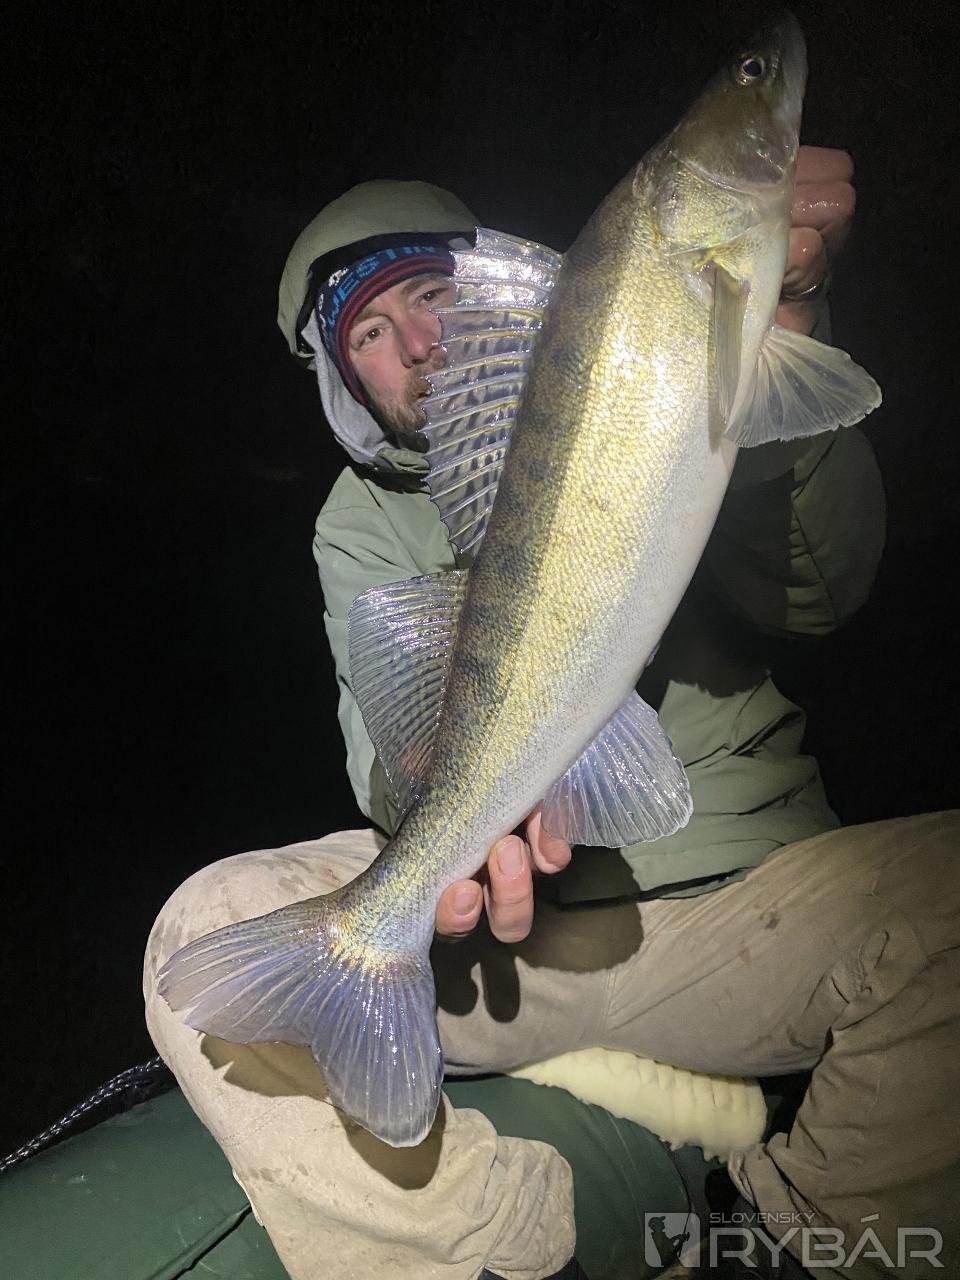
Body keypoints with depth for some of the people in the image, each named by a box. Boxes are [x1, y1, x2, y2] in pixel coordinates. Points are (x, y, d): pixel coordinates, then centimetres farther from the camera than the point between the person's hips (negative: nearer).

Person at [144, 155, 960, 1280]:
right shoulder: (364, 524, 11)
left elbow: (815, 594, -10)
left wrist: (785, 318, -23)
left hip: (738, 904, 0)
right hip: (495, 928, 1)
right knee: (206, 933, -23)